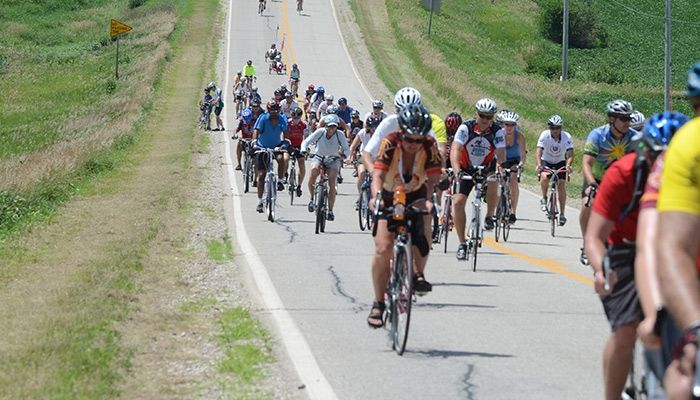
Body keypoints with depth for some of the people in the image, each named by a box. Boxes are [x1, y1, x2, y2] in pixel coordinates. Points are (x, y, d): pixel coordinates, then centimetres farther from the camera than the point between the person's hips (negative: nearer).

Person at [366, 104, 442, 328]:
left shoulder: (429, 146, -22)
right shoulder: (390, 143, -26)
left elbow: (433, 179, -27)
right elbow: (378, 175, -34)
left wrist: (428, 201, -45)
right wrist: (376, 196, -54)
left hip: (415, 195, 1)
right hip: (389, 197, -1)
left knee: (421, 228, -32)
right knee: (383, 249, -11)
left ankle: (418, 274, -12)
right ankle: (378, 304, 2)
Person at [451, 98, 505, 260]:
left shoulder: (497, 132, -18)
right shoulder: (465, 128, -21)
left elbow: (501, 154, -28)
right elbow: (455, 150, -31)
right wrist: (457, 172, -47)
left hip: (486, 169, 0)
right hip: (466, 170, 0)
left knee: (493, 181, -34)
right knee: (458, 202, -15)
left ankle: (489, 217, -11)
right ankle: (462, 243, -5)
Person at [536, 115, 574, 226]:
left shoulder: (567, 137, -22)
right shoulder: (544, 135, -23)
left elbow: (570, 155, -29)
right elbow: (539, 153, -30)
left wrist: (568, 165, -49)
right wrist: (539, 165, -48)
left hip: (560, 163, 0)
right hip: (546, 162, 0)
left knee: (561, 185, -12)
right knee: (544, 177, -29)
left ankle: (562, 214, -4)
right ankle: (544, 198, -2)